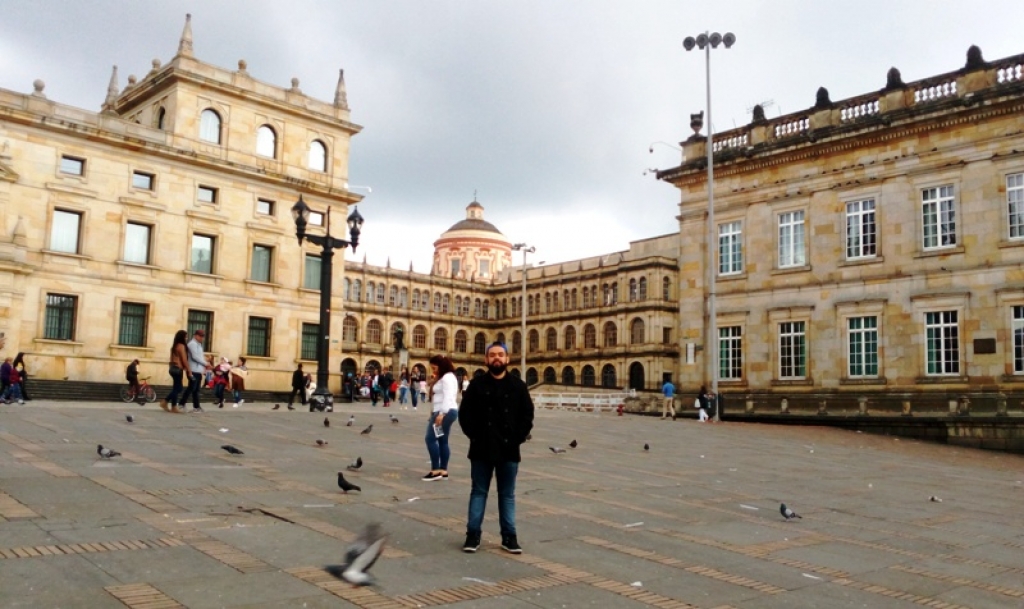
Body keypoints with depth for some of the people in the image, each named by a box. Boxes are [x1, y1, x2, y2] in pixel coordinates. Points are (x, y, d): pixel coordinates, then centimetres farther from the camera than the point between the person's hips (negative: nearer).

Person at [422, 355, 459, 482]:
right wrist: (435, 412, 17)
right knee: (442, 441, 9)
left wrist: (441, 413, -27)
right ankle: (443, 470, 9)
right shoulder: (443, 378, 21)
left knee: (431, 439, -11)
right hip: (445, 412, 11)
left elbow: (448, 397, -21)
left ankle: (436, 470, -11)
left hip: (446, 412, -11)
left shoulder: (447, 377, -11)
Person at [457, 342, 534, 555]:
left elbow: (527, 416, 4)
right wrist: (475, 437, -7)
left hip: (508, 450, 1)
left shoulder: (518, 386, 3)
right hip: (481, 450, 0)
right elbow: (464, 414, 1)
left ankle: (509, 536, 16)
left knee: (507, 495, 9)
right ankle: (473, 534, 15)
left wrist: (517, 439, -5)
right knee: (478, 492, 8)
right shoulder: (477, 384, 1)